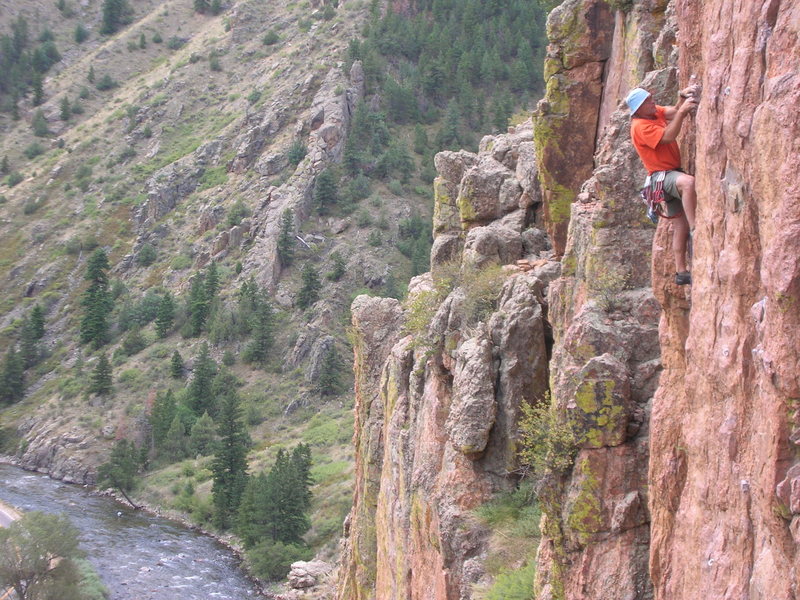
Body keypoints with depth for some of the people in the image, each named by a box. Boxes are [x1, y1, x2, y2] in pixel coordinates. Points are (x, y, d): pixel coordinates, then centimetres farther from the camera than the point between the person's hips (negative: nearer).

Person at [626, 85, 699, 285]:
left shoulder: (655, 112, 12)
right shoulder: (640, 126, -16)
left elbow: (673, 111, 0)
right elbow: (668, 136, -26)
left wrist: (683, 97, -18)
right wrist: (682, 112, -30)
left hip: (674, 171, 9)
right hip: (662, 174, -9)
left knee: (681, 224, 6)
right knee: (688, 182, -41)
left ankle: (681, 272, 9)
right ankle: (695, 231, -42)